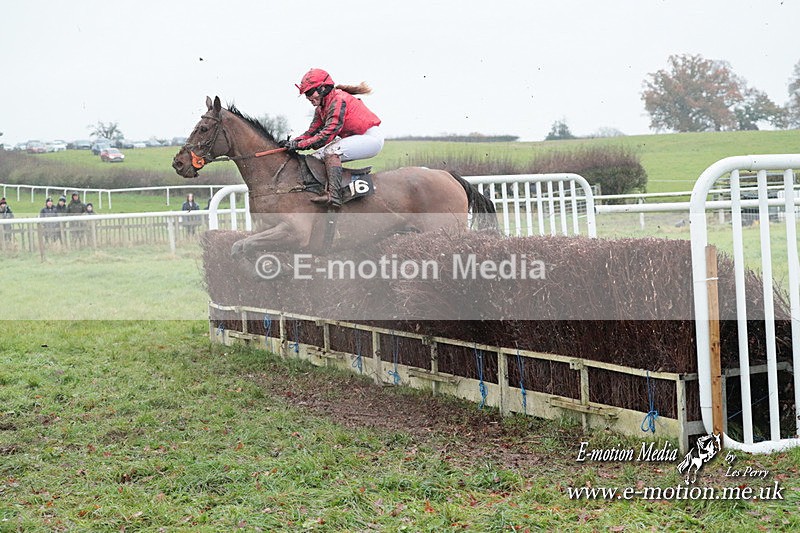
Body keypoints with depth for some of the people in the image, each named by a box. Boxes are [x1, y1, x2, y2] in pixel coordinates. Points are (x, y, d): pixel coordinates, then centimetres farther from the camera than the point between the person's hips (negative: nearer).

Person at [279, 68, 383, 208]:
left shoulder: (338, 100, -21)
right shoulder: (320, 108, 8)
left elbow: (328, 133, -28)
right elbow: (312, 132, 7)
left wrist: (299, 145, -30)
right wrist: (291, 142, -11)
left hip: (371, 137, -10)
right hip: (355, 139, 10)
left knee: (331, 151, -29)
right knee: (316, 157, 1)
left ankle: (334, 195, -38)